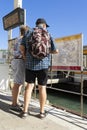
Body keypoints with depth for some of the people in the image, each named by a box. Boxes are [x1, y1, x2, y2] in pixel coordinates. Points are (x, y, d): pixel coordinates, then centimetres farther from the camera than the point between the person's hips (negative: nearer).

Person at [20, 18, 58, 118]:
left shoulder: (28, 33, 8)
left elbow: (22, 47, 0)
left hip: (30, 64, 2)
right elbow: (56, 51, 0)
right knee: (42, 88, 4)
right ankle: (42, 112, 13)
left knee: (29, 86, 7)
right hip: (43, 64, -2)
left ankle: (25, 111, 8)